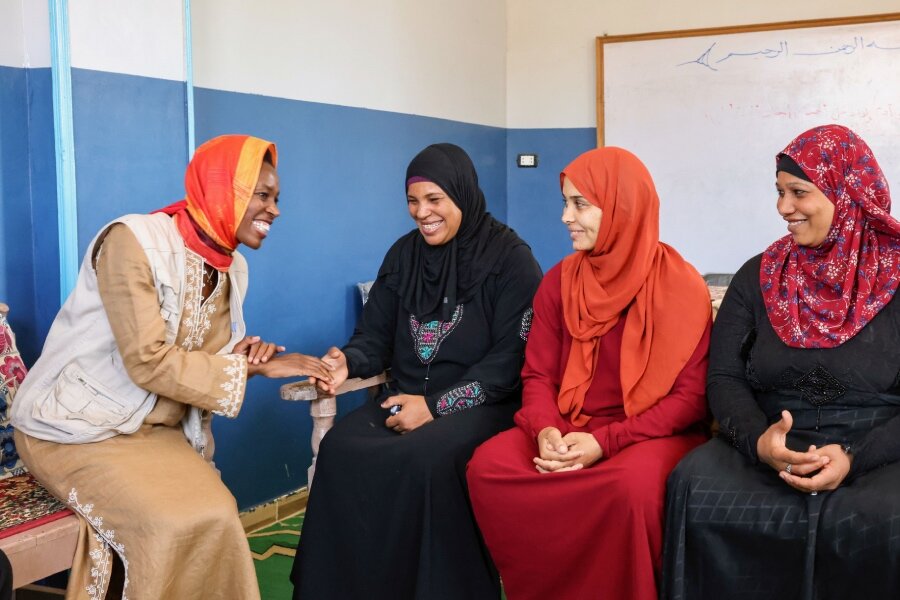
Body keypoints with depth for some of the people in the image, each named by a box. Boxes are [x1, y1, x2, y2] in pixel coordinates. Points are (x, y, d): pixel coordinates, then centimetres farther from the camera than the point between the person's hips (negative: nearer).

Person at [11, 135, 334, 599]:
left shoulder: (231, 268, 3)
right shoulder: (133, 240, -20)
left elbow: (209, 356, 8)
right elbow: (148, 362, -25)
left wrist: (245, 356, -15)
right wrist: (257, 368, -23)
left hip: (155, 430, 6)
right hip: (73, 427, -6)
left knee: (215, 518, -19)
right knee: (181, 524, -26)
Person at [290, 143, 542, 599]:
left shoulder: (510, 258, -4)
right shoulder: (403, 255, 13)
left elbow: (512, 357, -11)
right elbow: (375, 337, 11)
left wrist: (437, 405, -19)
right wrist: (347, 362, -15)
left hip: (483, 405, -4)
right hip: (407, 399, 5)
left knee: (426, 458, -36)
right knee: (340, 449, -25)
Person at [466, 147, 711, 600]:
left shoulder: (681, 286, -8)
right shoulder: (559, 281, 5)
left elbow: (690, 397, -9)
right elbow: (538, 374, 7)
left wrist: (606, 442, -19)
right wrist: (545, 430, -16)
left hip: (653, 433, -4)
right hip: (568, 426, 4)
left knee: (630, 486, -38)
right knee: (487, 465, -23)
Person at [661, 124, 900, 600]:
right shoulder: (759, 276, 10)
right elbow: (724, 378, 4)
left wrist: (855, 456, -19)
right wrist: (758, 439, -15)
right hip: (769, 454, 2)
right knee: (695, 489, -27)